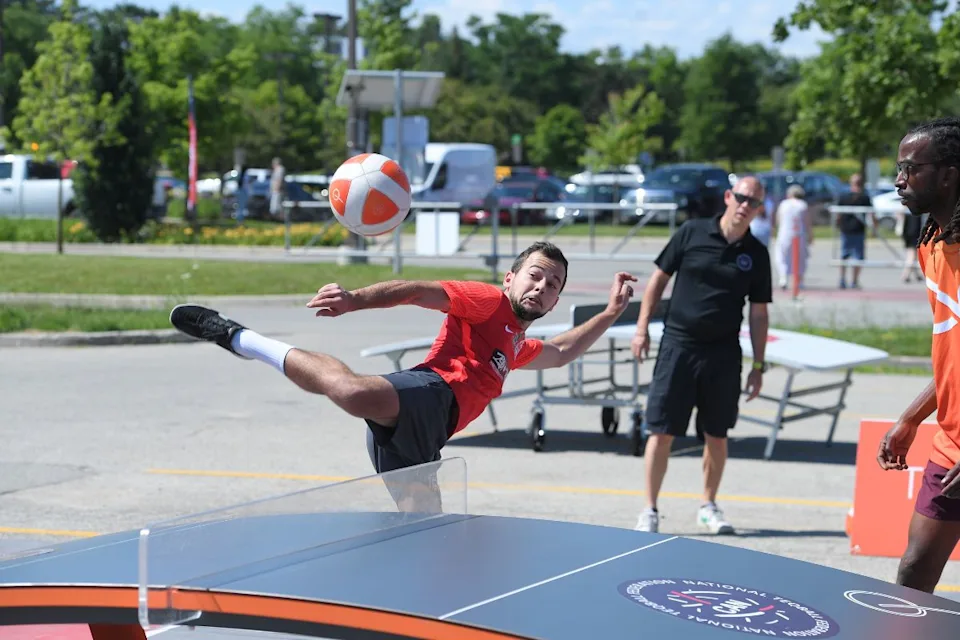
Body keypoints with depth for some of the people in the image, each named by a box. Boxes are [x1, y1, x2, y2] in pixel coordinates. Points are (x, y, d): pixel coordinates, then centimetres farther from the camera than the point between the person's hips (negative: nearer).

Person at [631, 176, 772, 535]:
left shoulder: (757, 255, 4)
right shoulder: (691, 233, -1)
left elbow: (758, 313, 8)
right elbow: (659, 278, 6)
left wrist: (758, 366, 5)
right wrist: (642, 327, 1)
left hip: (723, 355, 2)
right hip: (677, 345, -2)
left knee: (716, 435, 9)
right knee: (661, 431, -4)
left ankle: (708, 506, 26)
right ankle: (650, 509, 5)